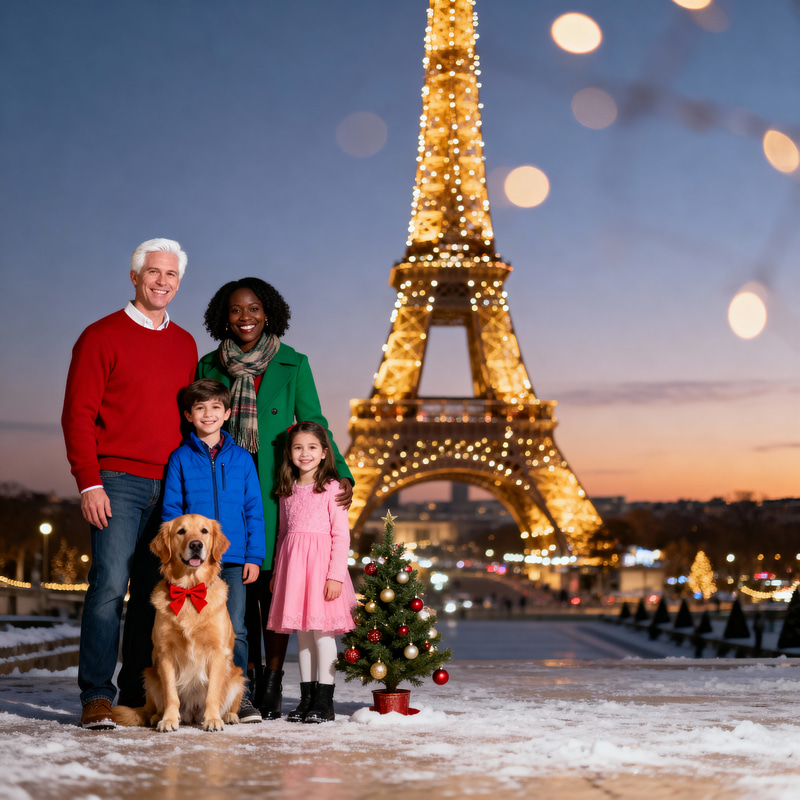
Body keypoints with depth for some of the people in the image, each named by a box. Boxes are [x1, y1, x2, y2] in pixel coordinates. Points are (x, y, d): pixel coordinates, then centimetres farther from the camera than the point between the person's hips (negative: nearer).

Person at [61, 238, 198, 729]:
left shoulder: (185, 345, 16)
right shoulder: (102, 336, 0)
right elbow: (77, 415, -4)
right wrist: (90, 483, -12)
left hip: (171, 487, 5)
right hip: (118, 483, -5)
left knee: (153, 593, 5)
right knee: (110, 584, -12)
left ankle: (137, 696, 11)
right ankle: (96, 698, -8)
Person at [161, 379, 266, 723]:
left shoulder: (241, 458, 8)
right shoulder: (180, 458, 4)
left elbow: (254, 510, 8)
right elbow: (171, 510, 3)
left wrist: (254, 555, 2)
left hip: (233, 559, 1)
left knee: (234, 628, 0)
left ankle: (239, 695, 9)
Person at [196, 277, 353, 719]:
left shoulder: (293, 364, 5)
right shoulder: (210, 367, 10)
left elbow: (314, 424, 5)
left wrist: (341, 472, -9)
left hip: (274, 488, -1)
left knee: (272, 582, -5)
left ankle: (272, 683, 3)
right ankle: (248, 676, 6)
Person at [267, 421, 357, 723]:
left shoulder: (332, 488, -2)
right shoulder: (288, 491, 14)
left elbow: (341, 535, -6)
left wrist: (336, 575, -13)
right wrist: (277, 572, 14)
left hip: (321, 562, -5)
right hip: (292, 562, 5)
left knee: (322, 631, -5)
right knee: (302, 633, 8)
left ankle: (324, 701, 1)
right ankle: (306, 698, 15)